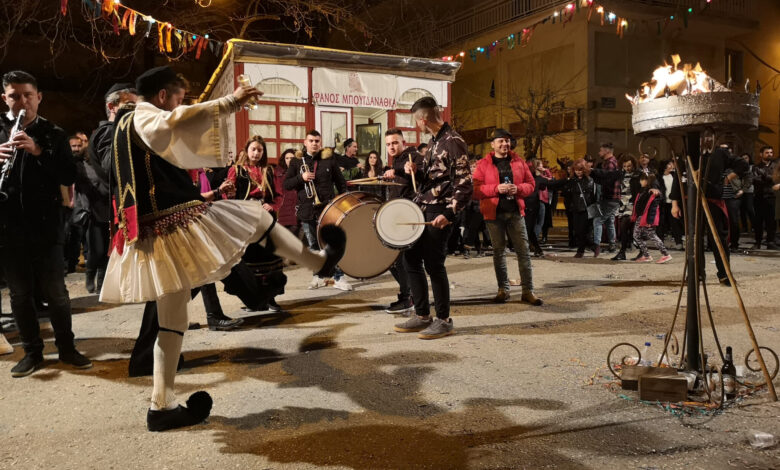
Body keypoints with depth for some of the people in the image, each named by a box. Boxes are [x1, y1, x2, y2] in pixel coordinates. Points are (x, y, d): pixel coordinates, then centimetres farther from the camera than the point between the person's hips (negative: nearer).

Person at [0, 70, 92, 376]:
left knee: (56, 292, 5)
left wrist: (38, 150, -20)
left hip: (46, 226, -2)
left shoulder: (53, 134, 4)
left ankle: (67, 348, 18)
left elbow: (69, 177, -6)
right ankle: (32, 352, 22)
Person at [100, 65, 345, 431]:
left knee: (172, 321, 13)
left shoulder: (124, 124, 24)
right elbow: (176, 123, -29)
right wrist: (230, 102, -29)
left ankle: (162, 405, 16)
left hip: (151, 236, 9)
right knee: (255, 214, 4)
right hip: (177, 224, -9)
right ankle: (318, 261, 17)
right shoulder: (145, 118, -5)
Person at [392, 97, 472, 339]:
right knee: (411, 258, 10)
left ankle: (444, 321, 10)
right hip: (422, 209, 10)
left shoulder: (453, 142, -13)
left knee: (433, 264, -5)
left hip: (439, 213, -9)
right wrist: (415, 171, 3)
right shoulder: (435, 141, 16)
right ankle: (422, 316, 21)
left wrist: (449, 213, -27)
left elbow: (465, 185, -18)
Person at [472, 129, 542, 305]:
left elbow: (531, 184, 11)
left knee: (523, 250, 0)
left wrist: (518, 189, -10)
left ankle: (528, 291, 6)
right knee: (499, 251, 6)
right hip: (494, 213, -2)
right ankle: (503, 289, 17)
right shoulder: (483, 164, 0)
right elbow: (475, 190, -7)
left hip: (515, 212, 2)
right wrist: (496, 188, -19)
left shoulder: (518, 162, 9)